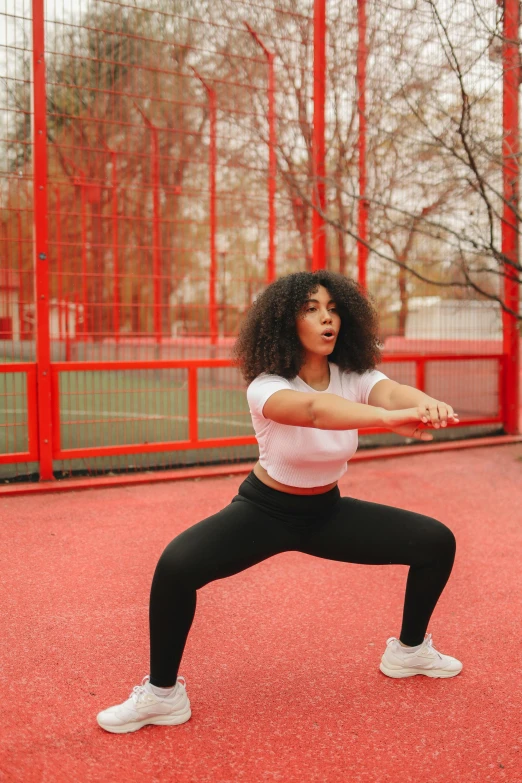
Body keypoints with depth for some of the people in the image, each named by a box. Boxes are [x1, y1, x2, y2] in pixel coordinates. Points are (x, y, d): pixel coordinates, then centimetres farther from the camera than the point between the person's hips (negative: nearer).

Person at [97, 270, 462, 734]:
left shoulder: (355, 377, -14)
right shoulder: (266, 387, -26)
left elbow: (393, 391, -38)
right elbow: (312, 409, -50)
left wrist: (428, 405, -63)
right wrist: (389, 418, -67)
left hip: (327, 511, 4)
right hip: (265, 511, -4)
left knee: (437, 541, -2)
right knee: (176, 566, -29)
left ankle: (409, 650, 23)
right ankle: (162, 694, -7)